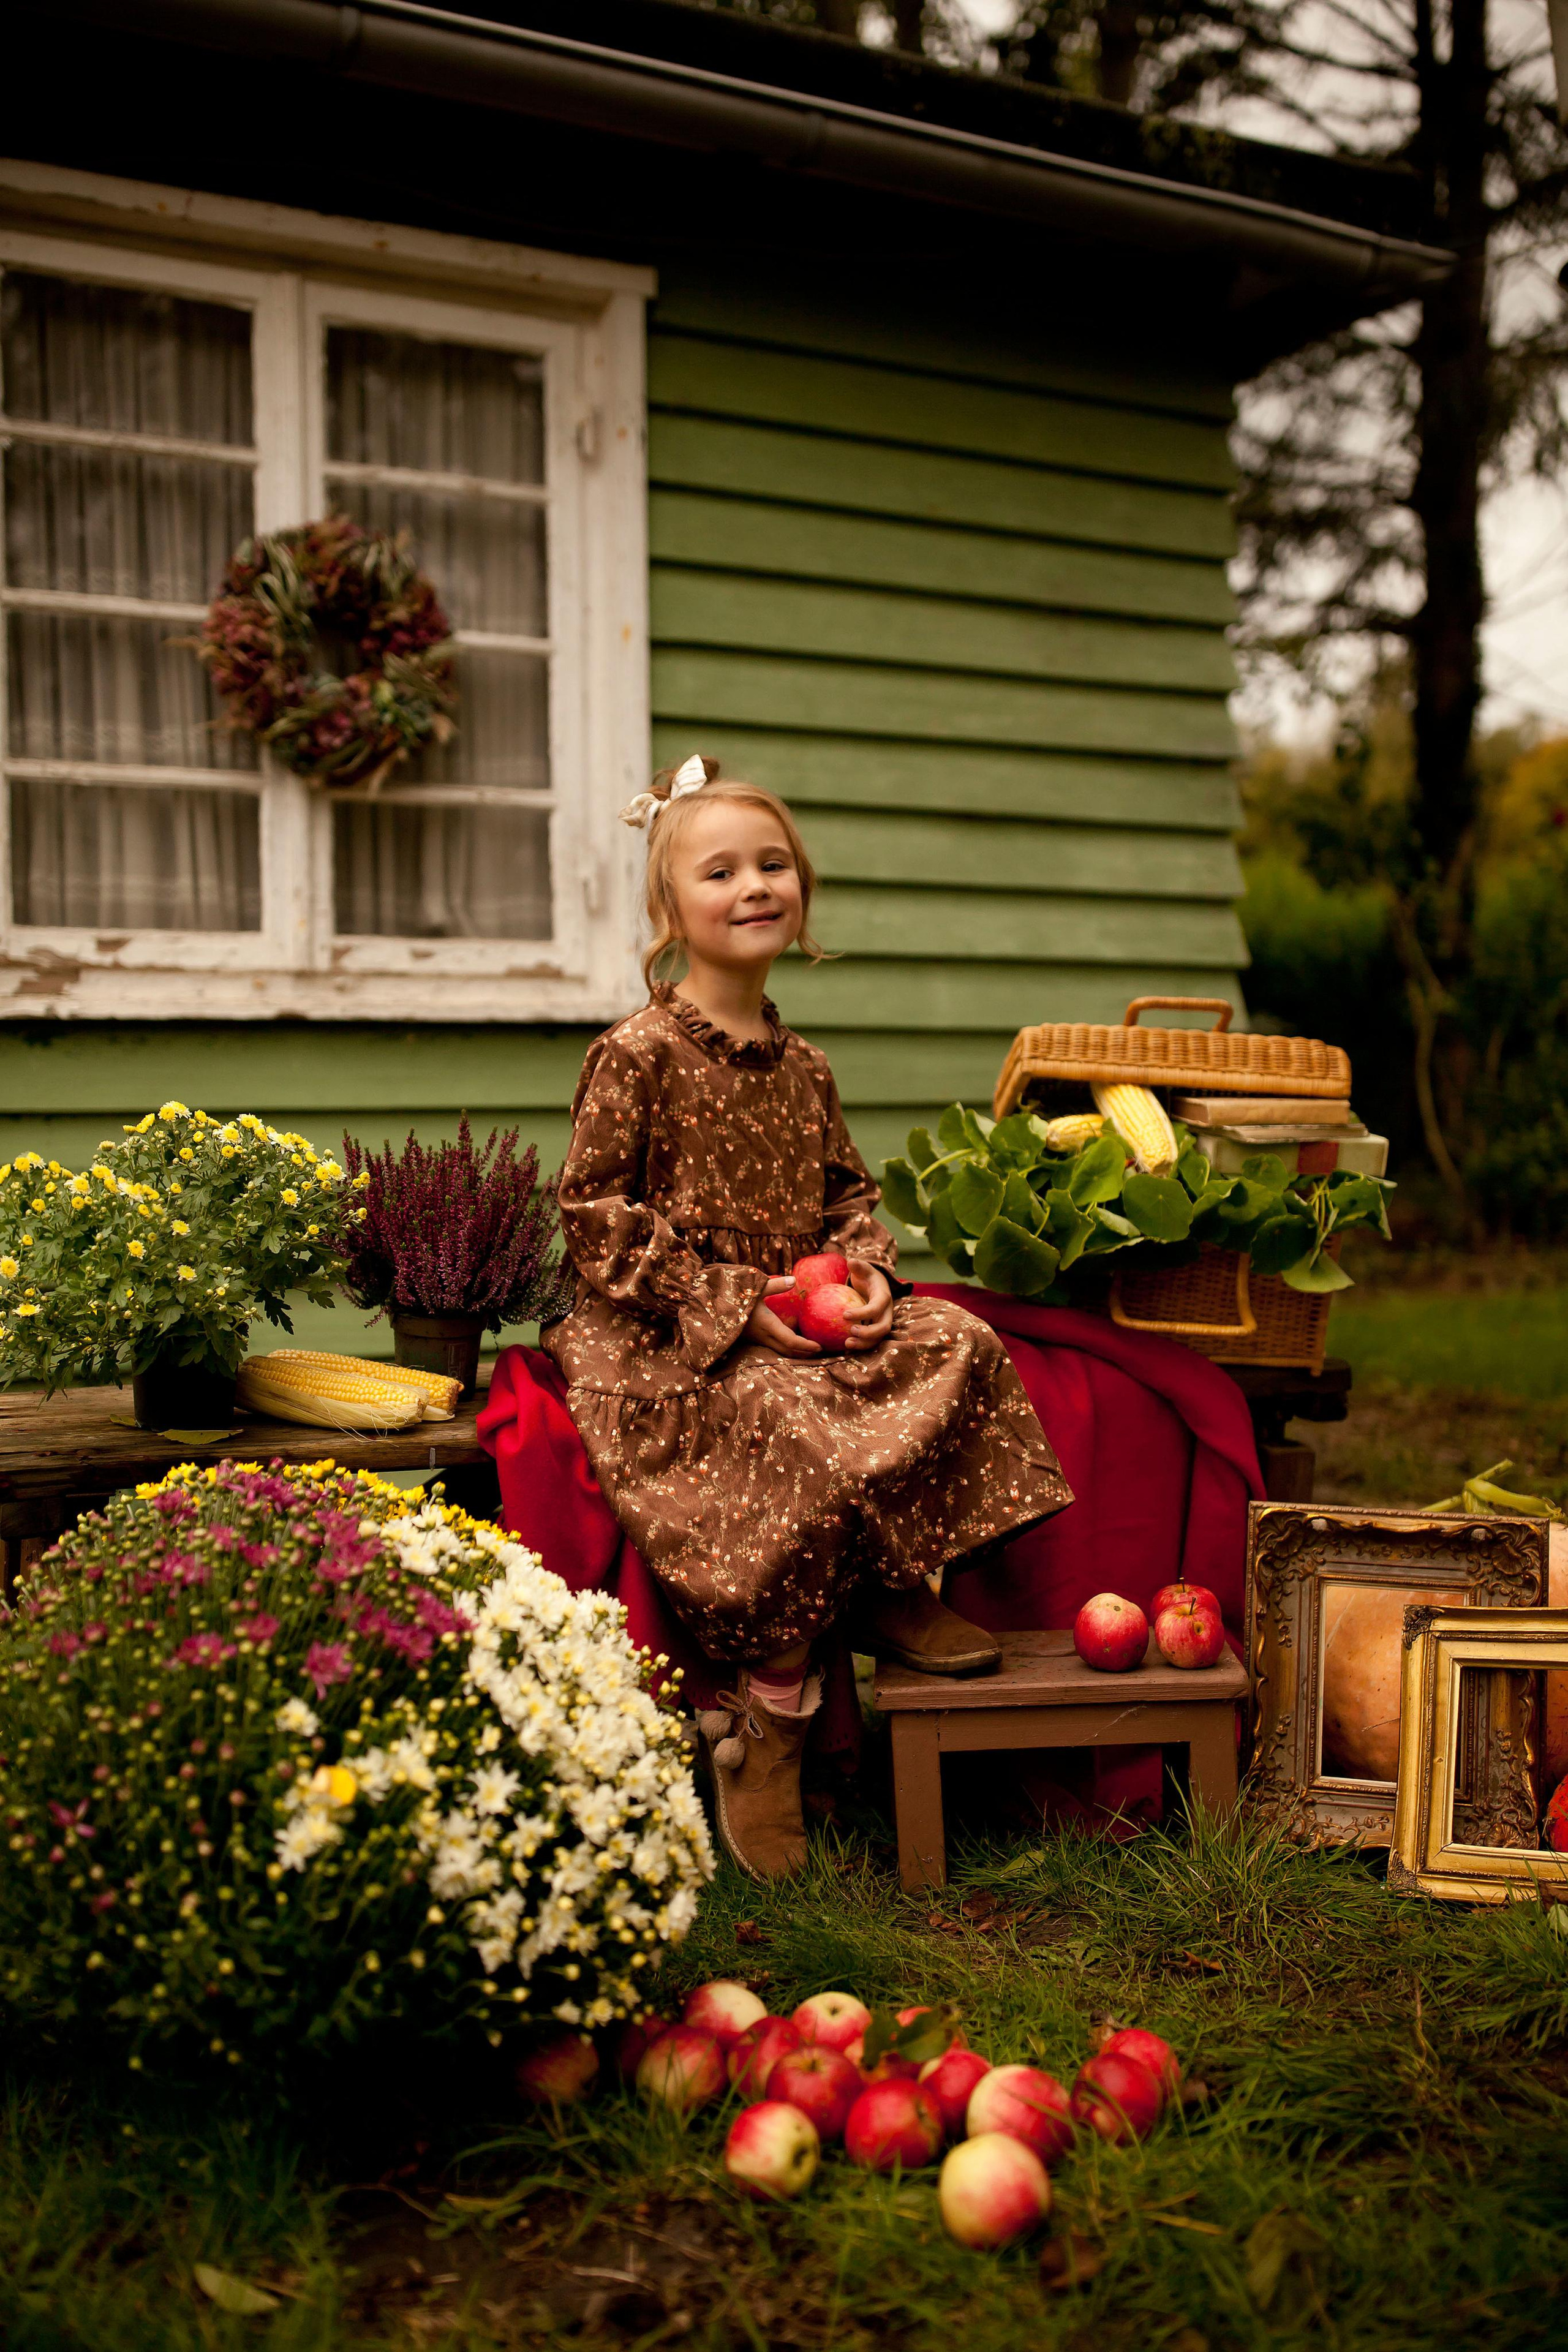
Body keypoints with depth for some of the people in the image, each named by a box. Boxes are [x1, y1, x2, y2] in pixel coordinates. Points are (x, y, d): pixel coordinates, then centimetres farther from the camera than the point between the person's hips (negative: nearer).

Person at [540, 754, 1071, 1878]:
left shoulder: (802, 1066, 12)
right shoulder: (636, 1056, -8)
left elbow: (850, 1193, 22)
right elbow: (596, 1217, -11)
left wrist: (866, 1275, -1)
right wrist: (733, 1302, -17)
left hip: (806, 1326, 7)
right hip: (670, 1342, -6)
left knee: (959, 1348, -12)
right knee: (794, 1431, -30)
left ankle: (892, 1587, -1)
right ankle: (769, 1713, -13)